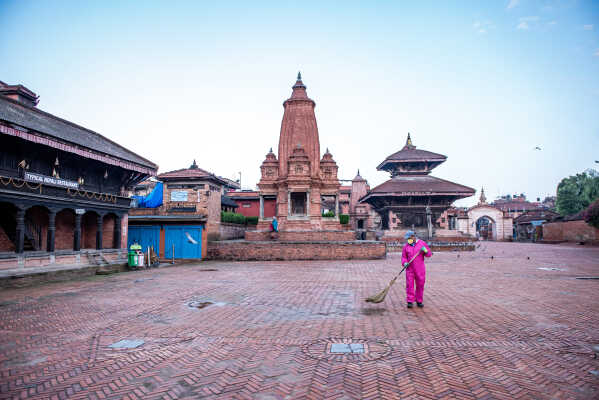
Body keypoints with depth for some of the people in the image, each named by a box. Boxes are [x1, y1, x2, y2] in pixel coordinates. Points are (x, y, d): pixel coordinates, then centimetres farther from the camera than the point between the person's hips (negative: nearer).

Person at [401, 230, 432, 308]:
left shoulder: (422, 243, 4)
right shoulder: (406, 246, 7)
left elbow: (429, 254, 5)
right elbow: (404, 257, 8)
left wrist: (425, 250, -16)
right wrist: (405, 263, -11)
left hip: (420, 269, 0)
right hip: (410, 269, 0)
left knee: (420, 285, 6)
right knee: (409, 285, -5)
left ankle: (419, 301, 19)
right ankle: (410, 301, 0)